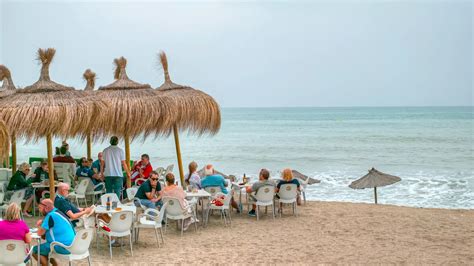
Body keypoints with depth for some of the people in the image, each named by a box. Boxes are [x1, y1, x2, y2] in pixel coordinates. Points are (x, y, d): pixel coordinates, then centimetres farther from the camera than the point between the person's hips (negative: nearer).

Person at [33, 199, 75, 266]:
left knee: (35, 250, -4)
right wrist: (42, 224, 7)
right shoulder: (56, 212, 13)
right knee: (43, 246, 27)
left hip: (63, 247, -10)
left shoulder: (51, 216, -15)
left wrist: (39, 226, 10)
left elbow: (40, 233, -11)